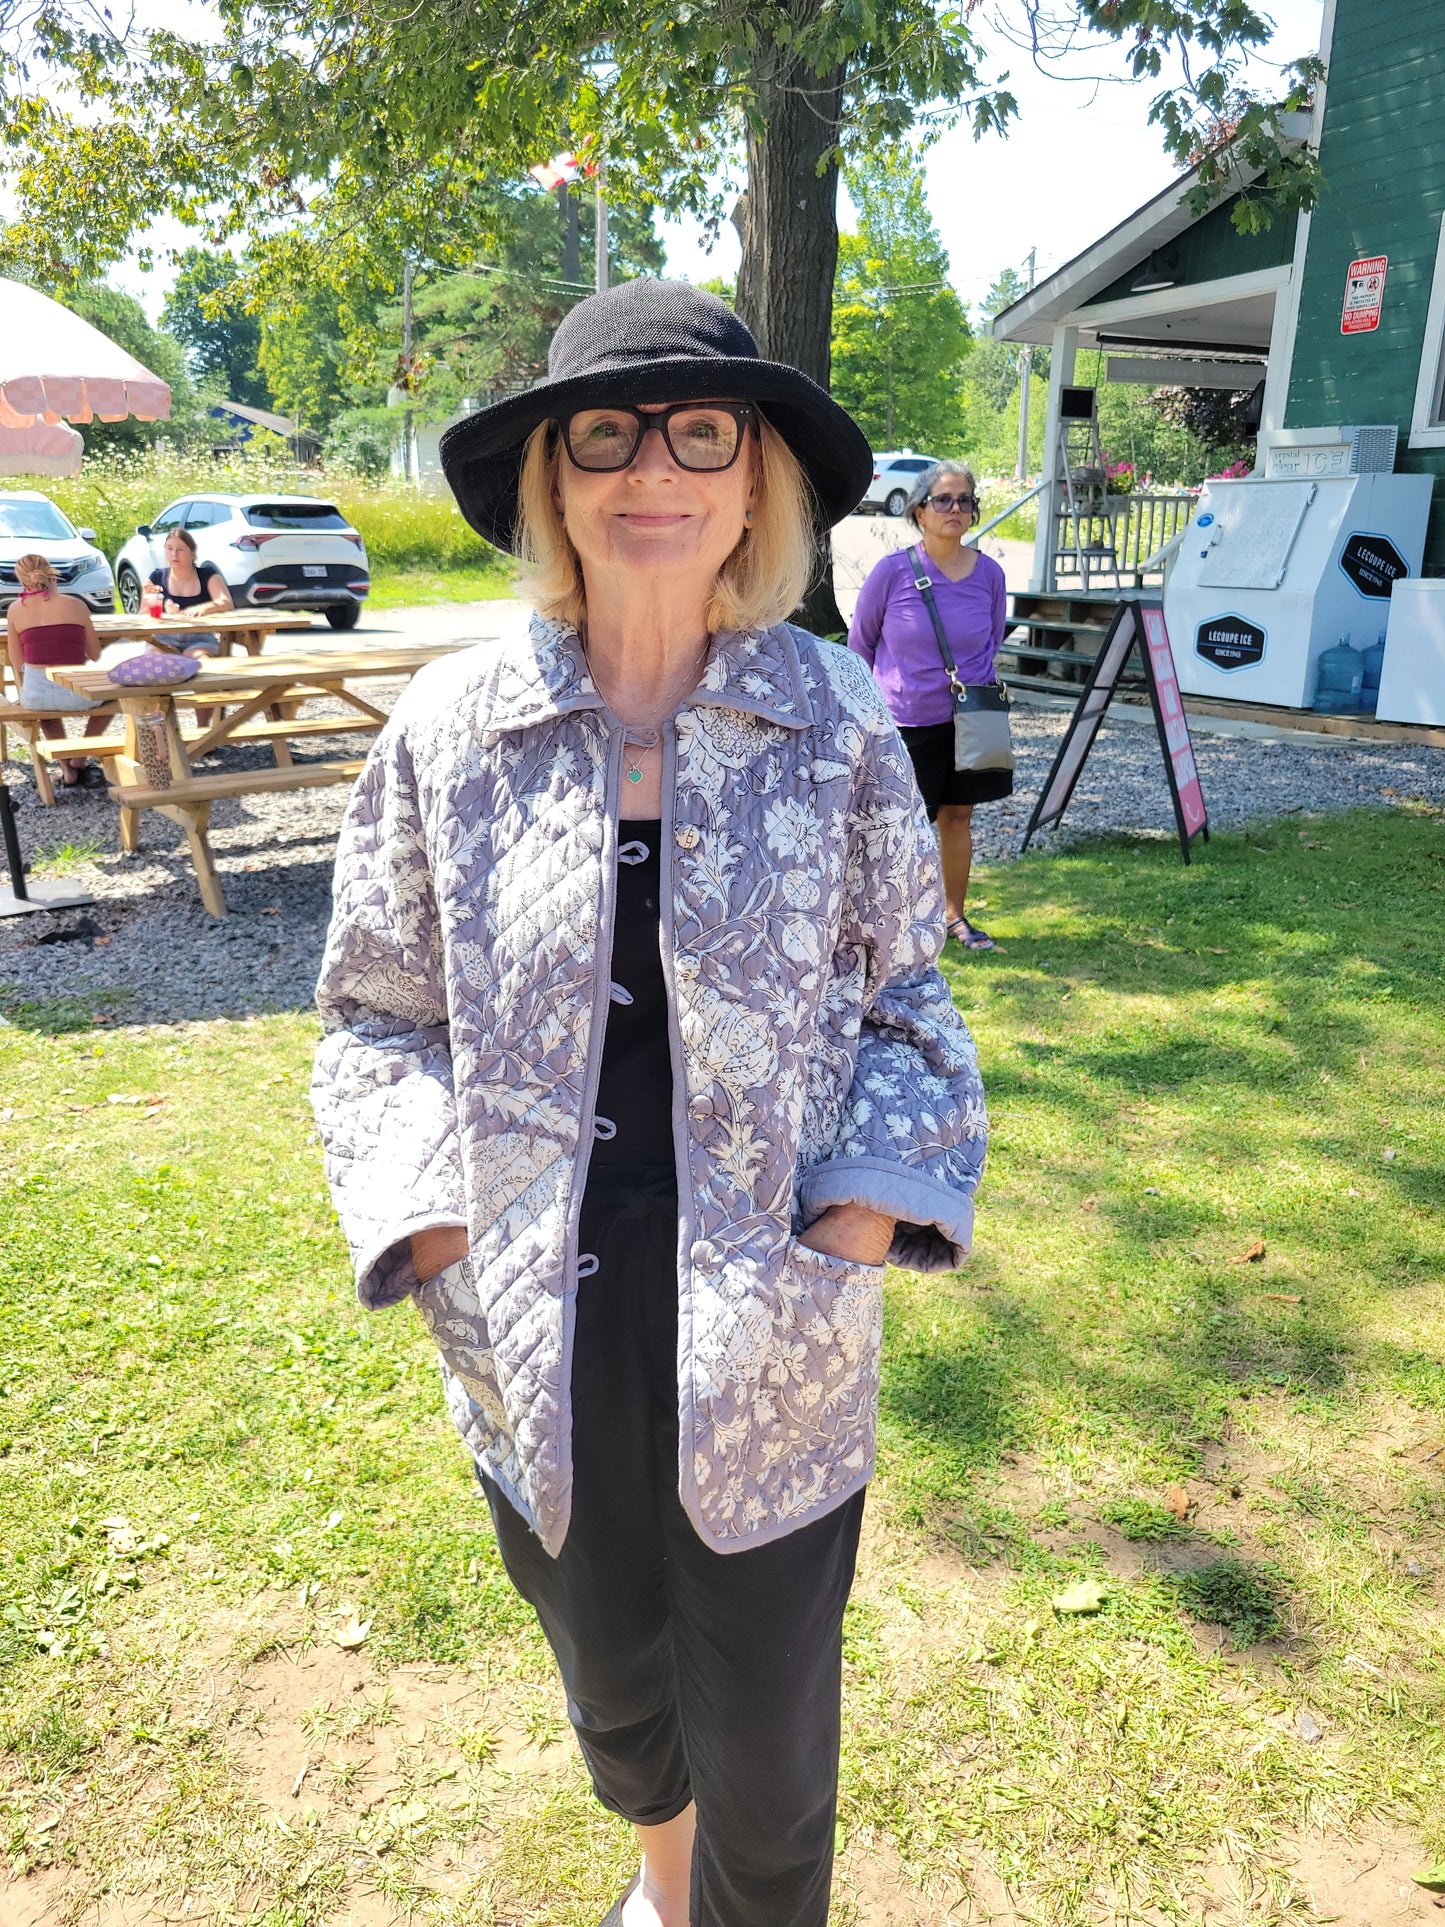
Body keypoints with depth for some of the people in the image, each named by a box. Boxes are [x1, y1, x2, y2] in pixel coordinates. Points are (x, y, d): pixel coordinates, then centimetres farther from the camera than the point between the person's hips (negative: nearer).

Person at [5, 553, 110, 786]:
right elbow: (95, 655, 4)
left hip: (36, 694, 2)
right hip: (77, 692, -2)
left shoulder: (16, 610, 1)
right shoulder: (76, 605, -3)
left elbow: (17, 662, 3)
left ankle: (67, 768, 33)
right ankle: (80, 759, 31)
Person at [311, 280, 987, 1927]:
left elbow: (902, 1000, 2)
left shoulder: (839, 726, -7)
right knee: (614, 1689, 28)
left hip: (770, 1347, -1)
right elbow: (377, 1018, 1)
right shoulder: (451, 729, -7)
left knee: (768, 1746, 15)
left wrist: (868, 1206, -13)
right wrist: (438, 1222, -12)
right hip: (539, 1342, 2)